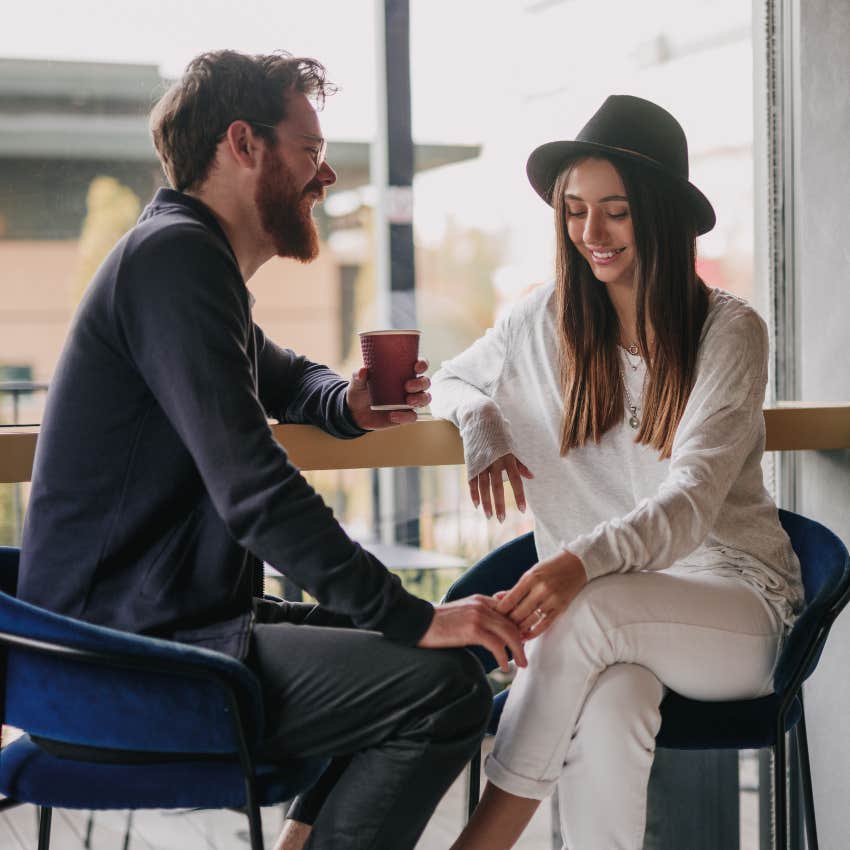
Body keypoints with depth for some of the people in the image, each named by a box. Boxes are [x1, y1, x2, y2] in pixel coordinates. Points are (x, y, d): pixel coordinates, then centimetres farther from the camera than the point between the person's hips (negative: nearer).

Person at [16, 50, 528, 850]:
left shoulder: (188, 255, 17)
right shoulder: (174, 253, -16)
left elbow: (283, 376, 35)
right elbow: (255, 491, -25)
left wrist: (345, 403, 11)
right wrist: (412, 616, -24)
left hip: (176, 617, 11)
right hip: (126, 660, -11)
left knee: (407, 647, 16)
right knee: (446, 681, -19)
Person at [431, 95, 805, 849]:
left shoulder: (729, 332, -7)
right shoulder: (548, 320, 6)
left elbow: (691, 504, -18)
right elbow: (453, 381, 24)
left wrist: (583, 562, -38)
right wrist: (481, 426, -2)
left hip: (739, 603, -2)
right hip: (607, 601, 2)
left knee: (588, 612, -35)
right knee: (605, 710, -36)